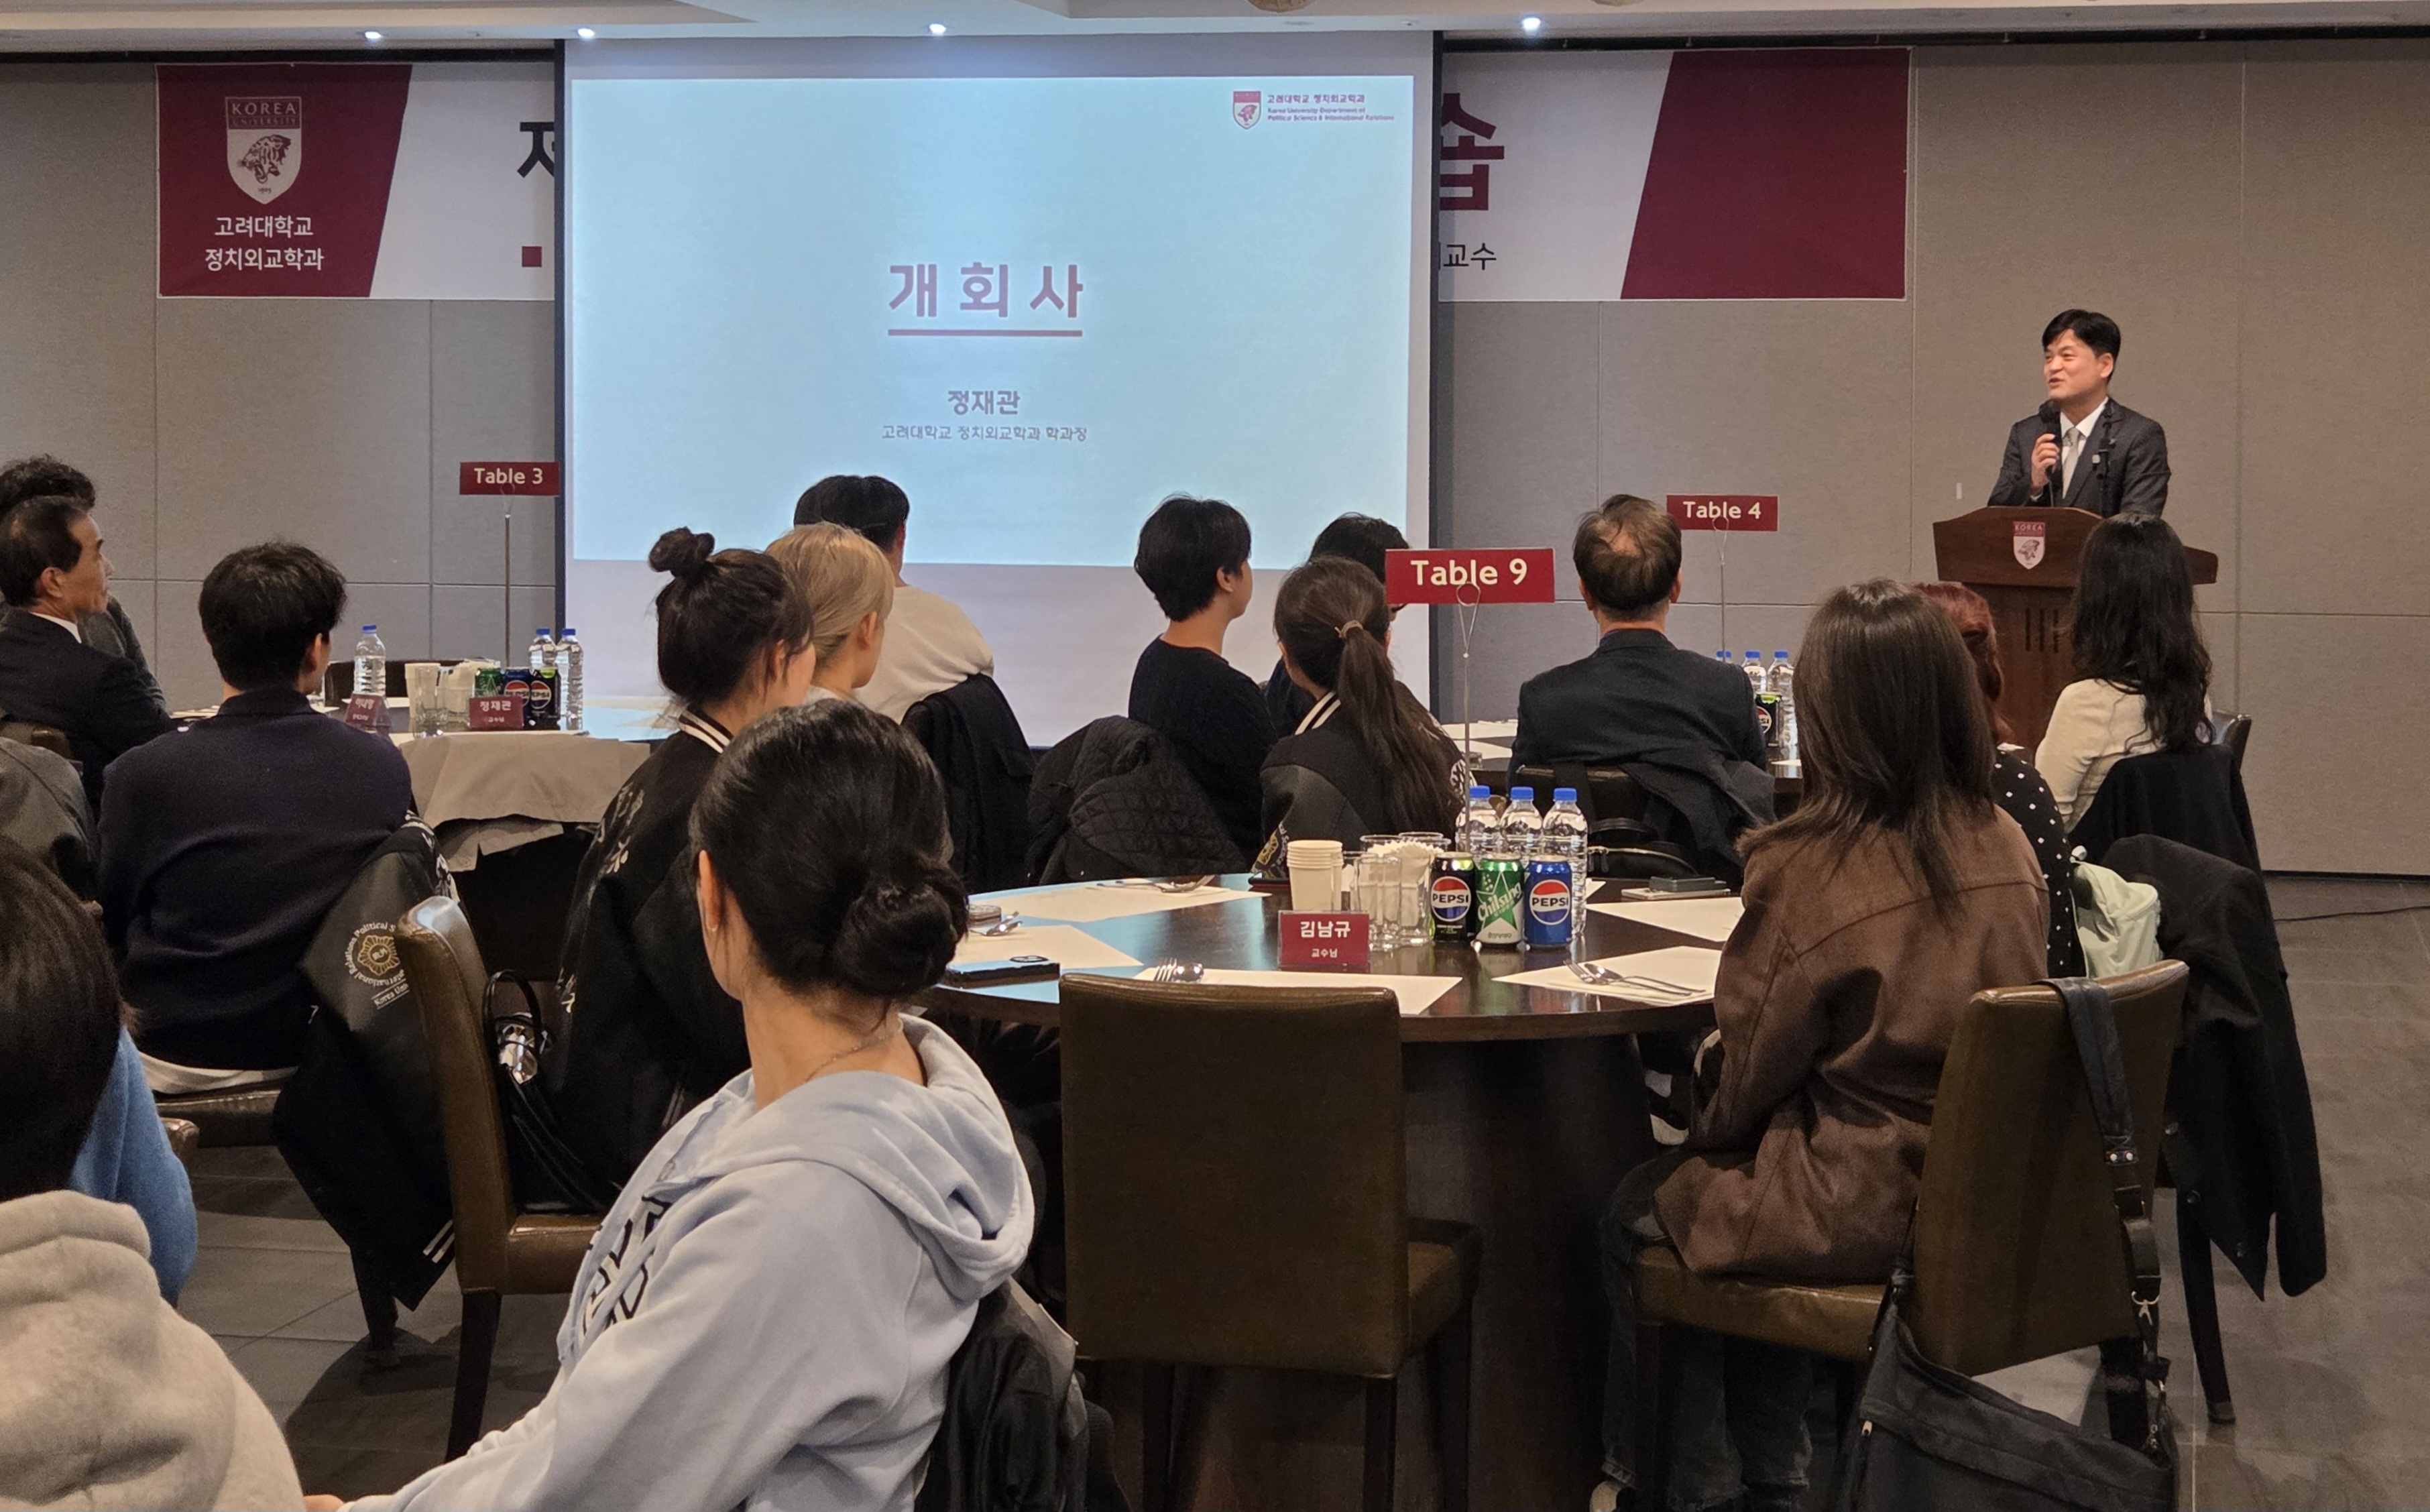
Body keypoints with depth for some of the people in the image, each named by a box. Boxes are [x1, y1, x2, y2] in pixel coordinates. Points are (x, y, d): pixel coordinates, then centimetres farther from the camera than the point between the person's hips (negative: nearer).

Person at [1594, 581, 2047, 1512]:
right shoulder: (2006, 849, -4)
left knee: (1637, 1215, 20)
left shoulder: (1809, 868, -21)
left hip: (1863, 1208, -6)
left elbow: (1750, 1078, -11)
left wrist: (1709, 1133, 12)